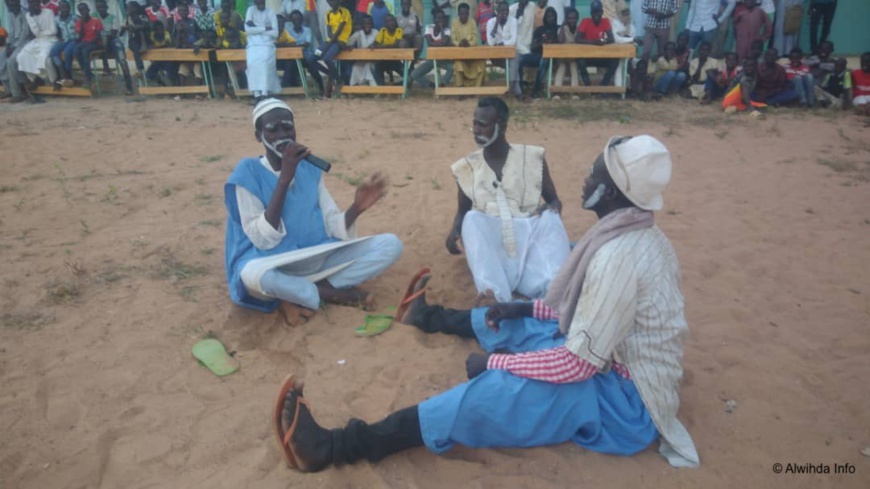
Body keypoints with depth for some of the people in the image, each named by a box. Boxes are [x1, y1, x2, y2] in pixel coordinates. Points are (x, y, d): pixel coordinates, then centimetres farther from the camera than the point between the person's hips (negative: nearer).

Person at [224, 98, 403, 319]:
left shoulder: (310, 168, 5)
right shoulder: (248, 172, -8)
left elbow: (332, 226, 2)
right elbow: (264, 240, -18)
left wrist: (356, 208, -20)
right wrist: (284, 178, -23)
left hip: (319, 258, 5)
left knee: (390, 245, -10)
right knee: (253, 274, -40)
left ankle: (296, 295, -14)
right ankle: (334, 294, -14)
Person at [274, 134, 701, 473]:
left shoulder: (618, 255, -28)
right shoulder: (642, 236, 3)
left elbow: (577, 363, -28)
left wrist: (495, 362, -17)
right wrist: (527, 309, 6)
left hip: (624, 401, -9)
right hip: (626, 371, 9)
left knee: (496, 389, -26)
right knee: (511, 324, 17)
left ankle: (337, 447, -27)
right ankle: (432, 316, 44)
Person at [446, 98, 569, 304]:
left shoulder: (533, 158, 6)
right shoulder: (467, 167, 9)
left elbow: (554, 200, 11)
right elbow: (463, 211, 15)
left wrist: (551, 208, -15)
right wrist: (454, 231, -8)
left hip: (529, 233, 0)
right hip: (491, 241, 1)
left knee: (549, 218, -29)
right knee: (472, 219, -29)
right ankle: (495, 293, -52)